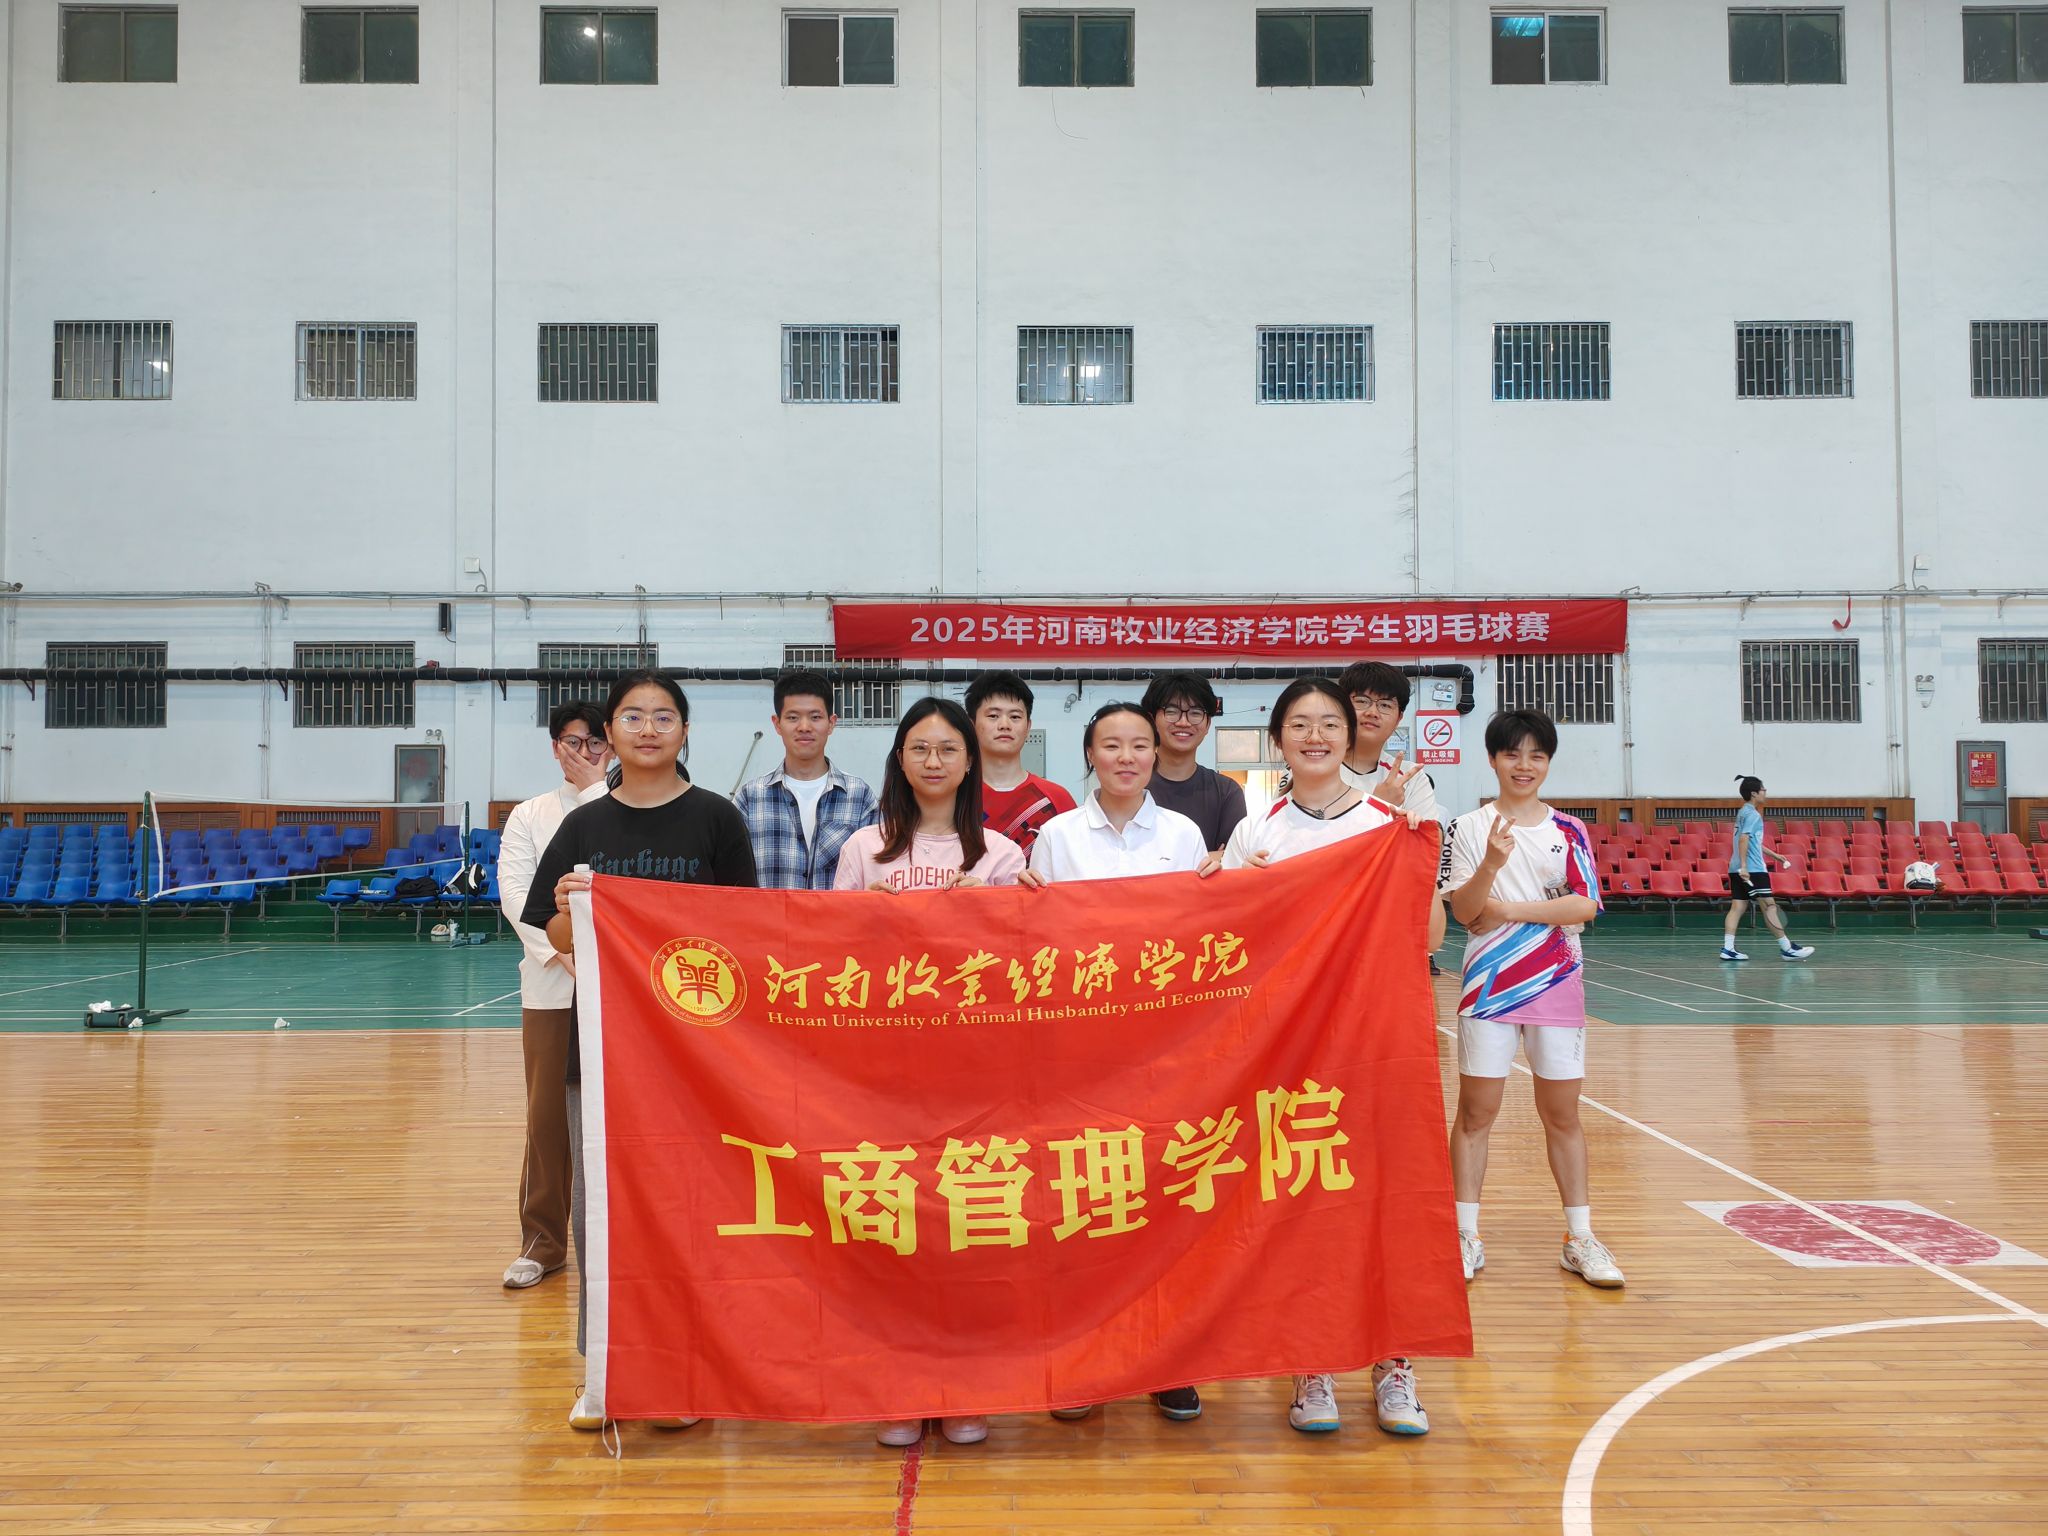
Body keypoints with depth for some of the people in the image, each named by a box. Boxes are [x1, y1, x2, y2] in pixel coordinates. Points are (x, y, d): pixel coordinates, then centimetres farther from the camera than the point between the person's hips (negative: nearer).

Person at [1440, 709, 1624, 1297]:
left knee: (1562, 1113, 8)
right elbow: (1463, 912, -7)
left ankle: (1579, 1237, 19)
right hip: (1489, 984, -1)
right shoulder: (1470, 828, 0)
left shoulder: (1569, 831, 5)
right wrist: (1492, 863, -24)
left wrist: (1511, 909, -13)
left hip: (1556, 983, 2)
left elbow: (1585, 906, -6)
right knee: (1476, 1111, 1)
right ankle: (1466, 1238, 10)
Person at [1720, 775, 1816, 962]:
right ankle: (1787, 948, -3)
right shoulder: (1752, 814, -10)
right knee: (1768, 905, -6)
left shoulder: (1743, 813, 19)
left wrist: (1774, 855, 34)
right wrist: (1744, 866, -27)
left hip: (1737, 869, 9)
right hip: (1752, 870, -9)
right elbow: (1743, 839, -23)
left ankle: (1728, 948, -3)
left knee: (1738, 906, 4)